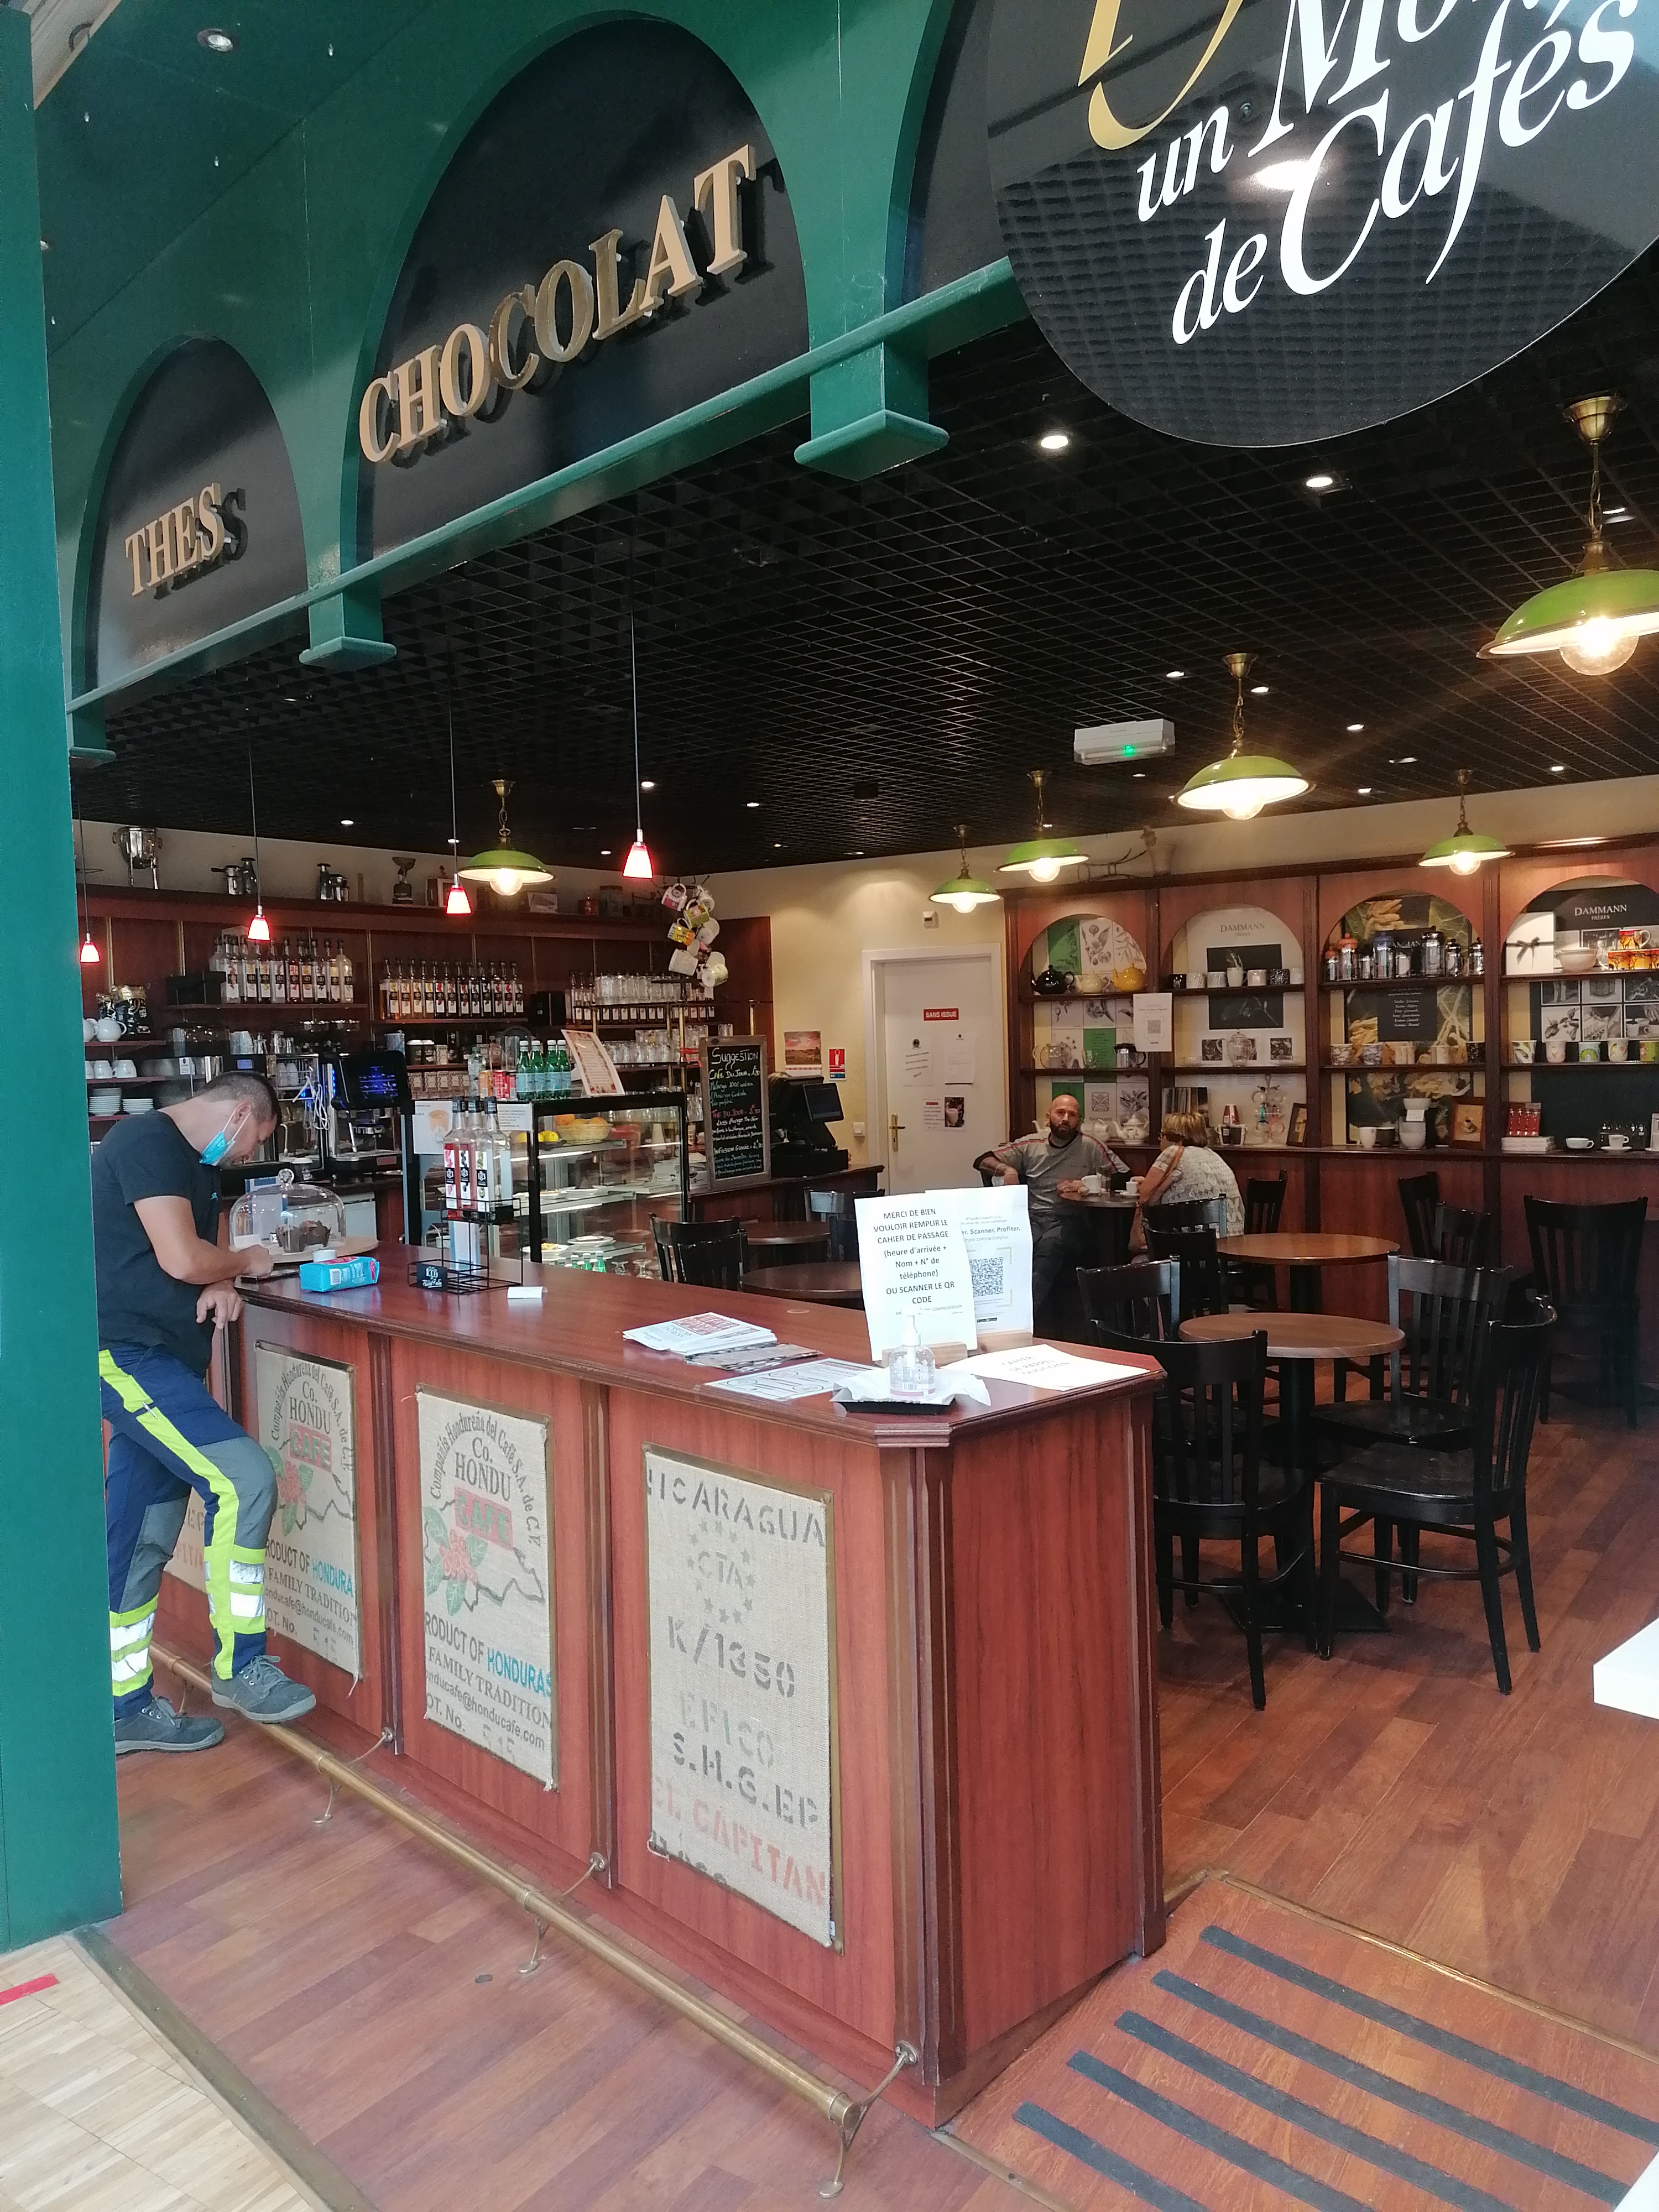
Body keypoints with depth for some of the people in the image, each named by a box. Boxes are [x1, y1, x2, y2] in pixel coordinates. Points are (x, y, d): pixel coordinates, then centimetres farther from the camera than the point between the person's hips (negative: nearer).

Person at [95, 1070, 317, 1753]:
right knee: (244, 1481, -16)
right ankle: (240, 1665, -2)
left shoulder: (189, 1161, 18)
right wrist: (245, 1263, -3)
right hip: (125, 1355, -10)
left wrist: (218, 1287, -2)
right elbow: (181, 1259, -22)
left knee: (143, 1538, 13)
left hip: (150, 1360, 10)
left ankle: (125, 1708, 23)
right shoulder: (148, 1141, -14)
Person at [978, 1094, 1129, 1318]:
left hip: (1071, 1222, -2)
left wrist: (1087, 1186, -4)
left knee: (1049, 1246, -39)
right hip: (1032, 1217, 3)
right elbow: (983, 1161, 20)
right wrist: (1006, 1169, -2)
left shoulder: (1091, 1147, 10)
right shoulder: (1030, 1145, 17)